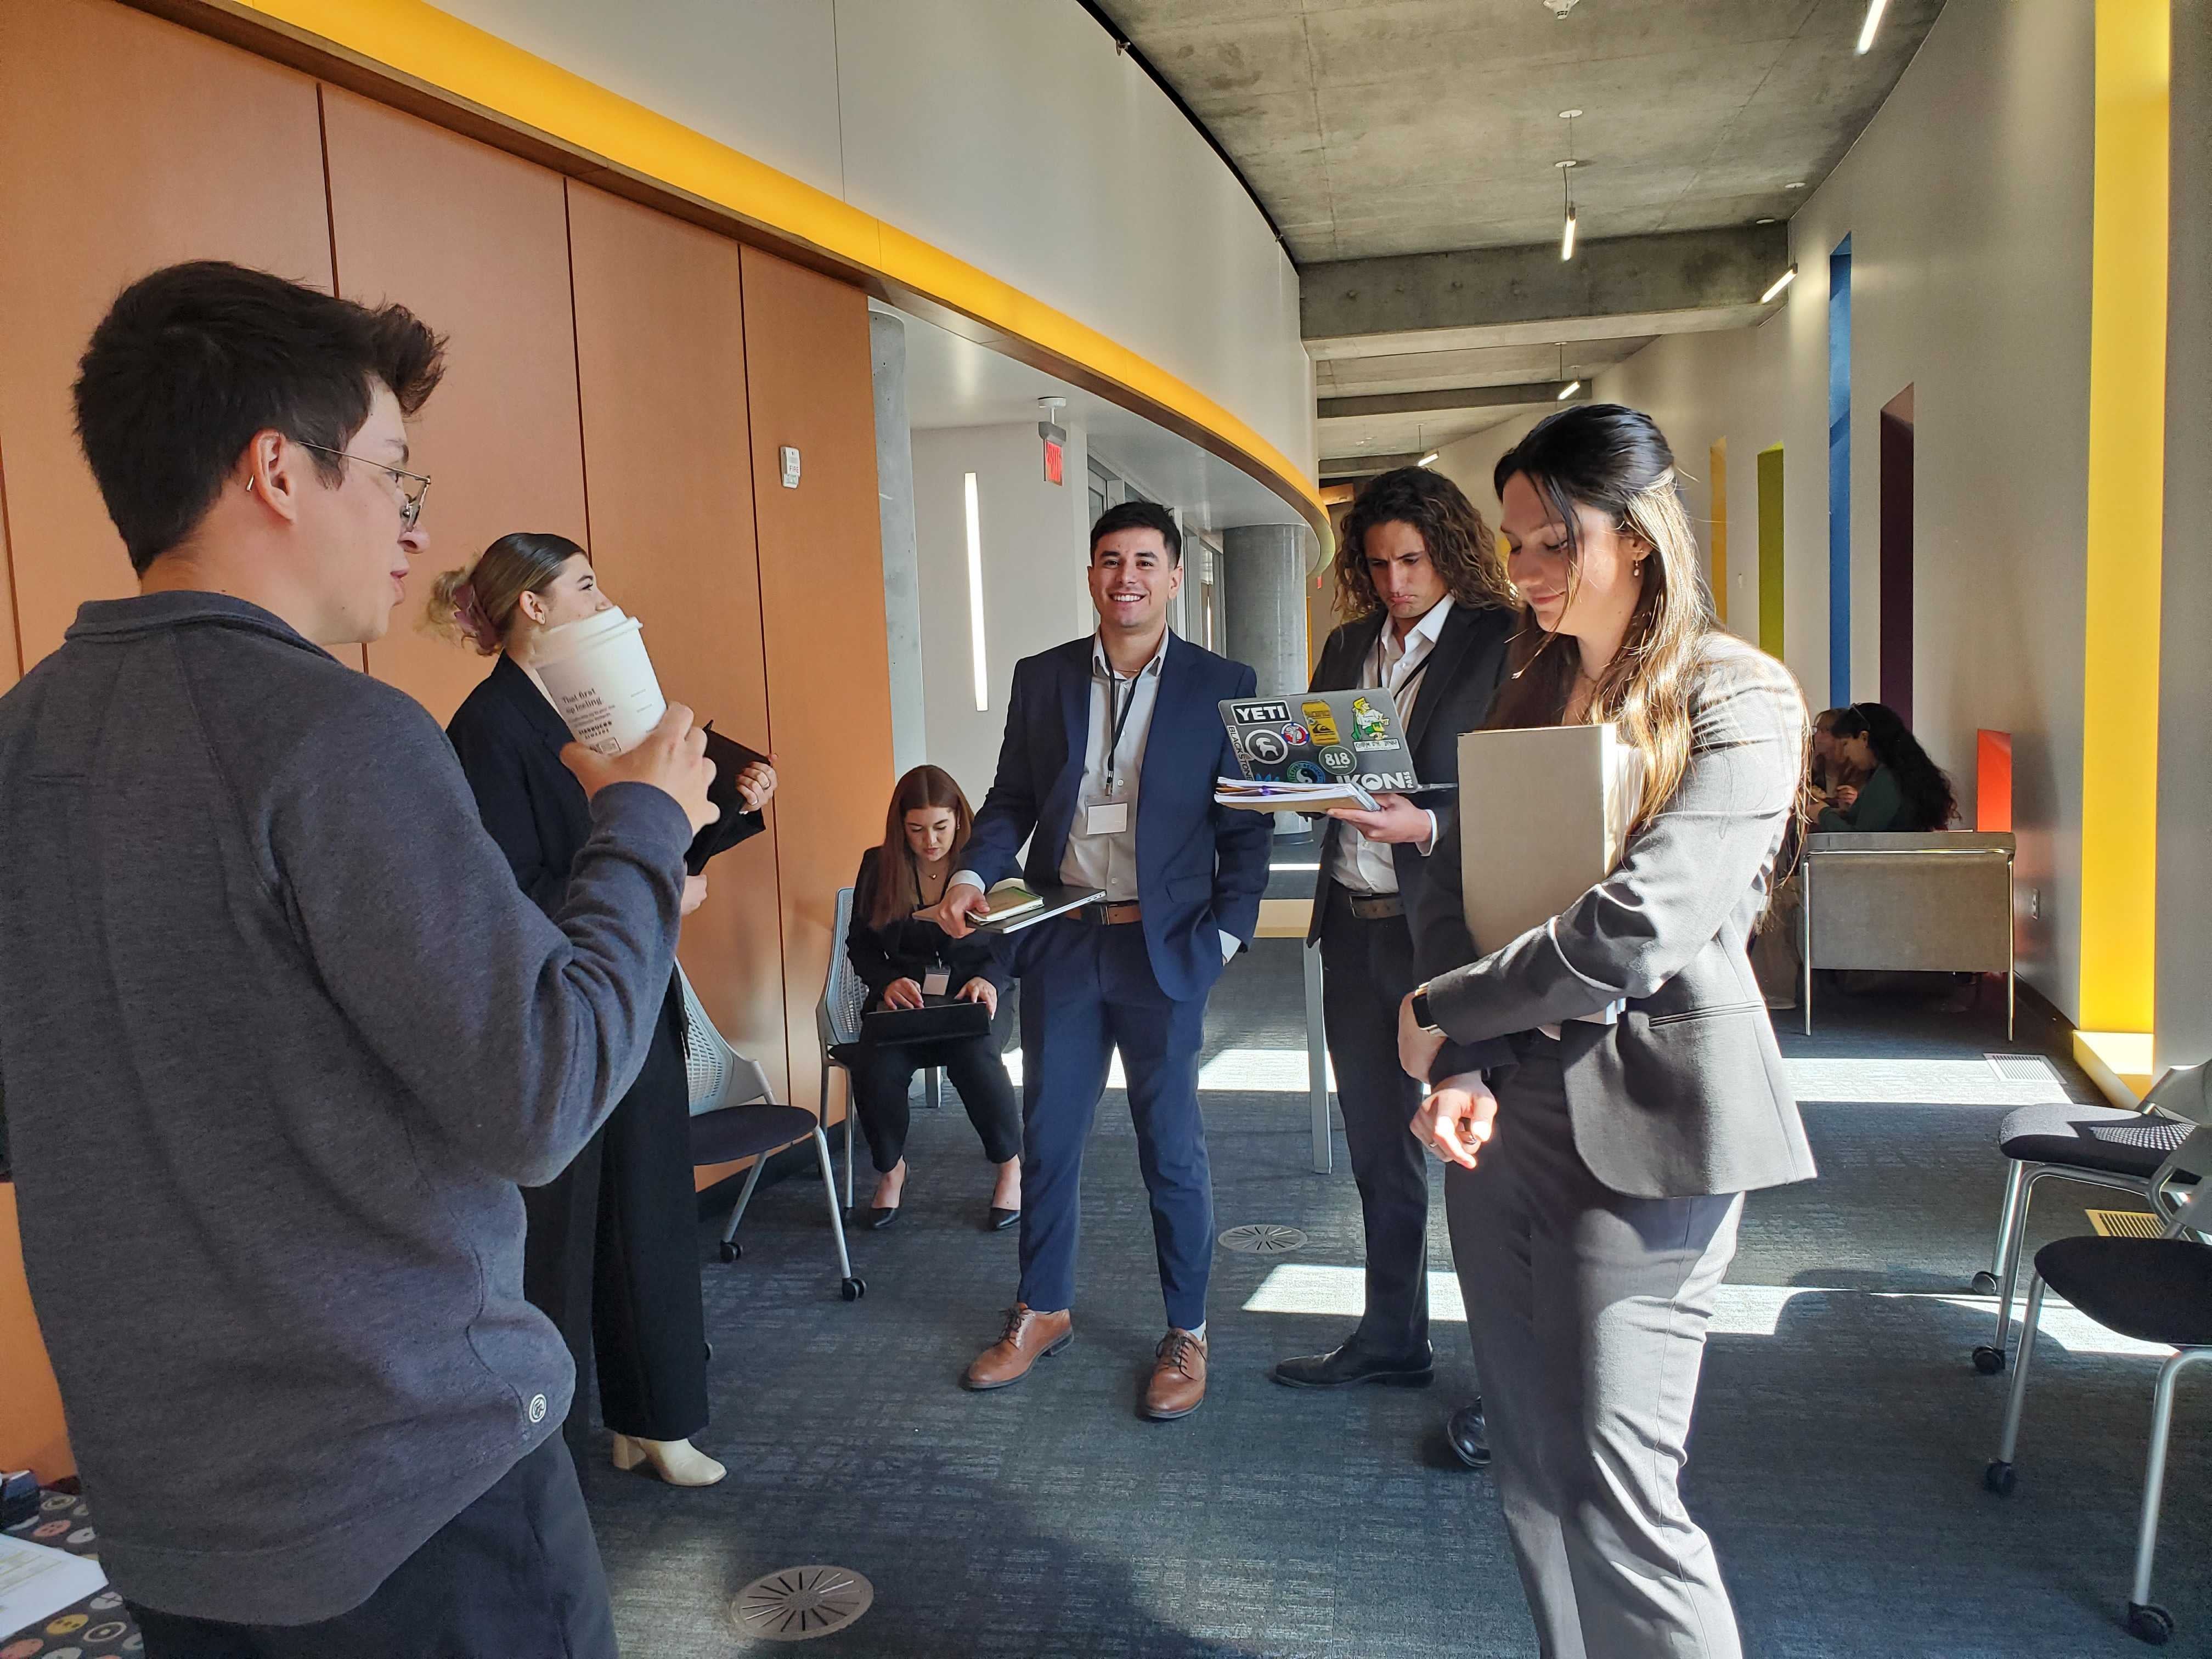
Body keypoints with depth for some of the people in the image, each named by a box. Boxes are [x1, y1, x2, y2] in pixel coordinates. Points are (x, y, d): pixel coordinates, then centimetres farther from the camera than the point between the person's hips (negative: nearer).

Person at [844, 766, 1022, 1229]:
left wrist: (989, 979, -17)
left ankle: (1011, 1166, -4)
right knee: (875, 1070, -29)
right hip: (903, 1000, 2)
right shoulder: (879, 866, 5)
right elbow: (860, 943, 11)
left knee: (974, 1057, -34)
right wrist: (888, 982, -10)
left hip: (976, 998, -2)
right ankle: (890, 1169, 4)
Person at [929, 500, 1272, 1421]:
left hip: (1163, 946, -3)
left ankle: (1186, 1333, 24)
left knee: (1172, 1148, 7)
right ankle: (1043, 1311, 33)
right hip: (1060, 939, 3)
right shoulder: (1042, 678, 6)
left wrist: (1226, 932, -9)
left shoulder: (1222, 685, -2)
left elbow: (1247, 823, -1)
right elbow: (1011, 799, 10)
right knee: (1047, 1137, 13)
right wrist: (972, 876, -7)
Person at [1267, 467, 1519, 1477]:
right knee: (1378, 1148, 17)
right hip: (1355, 927, 7)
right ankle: (1392, 1338, 34)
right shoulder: (1348, 648, 14)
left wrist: (1425, 825, -25)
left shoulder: (1501, 645, -7)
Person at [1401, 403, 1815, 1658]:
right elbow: (1453, 885, 8)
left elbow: (1634, 932, -19)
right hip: (1507, 1108, 6)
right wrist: (1461, 1069, -8)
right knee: (1532, 1472, 14)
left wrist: (1438, 1014, -8)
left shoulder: (1738, 702, -8)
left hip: (1641, 1127, -6)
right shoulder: (1527, 688, 12)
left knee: (1617, 1490, -2)